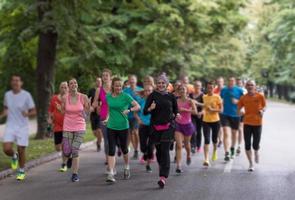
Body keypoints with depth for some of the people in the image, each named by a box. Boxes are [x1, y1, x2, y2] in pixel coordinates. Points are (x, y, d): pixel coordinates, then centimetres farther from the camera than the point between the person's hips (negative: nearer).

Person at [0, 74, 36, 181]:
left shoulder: (26, 95, -9)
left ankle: (21, 171, 27)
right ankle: (14, 156, 23)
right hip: (10, 126, 3)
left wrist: (27, 114, -27)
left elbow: (34, 112, -6)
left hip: (23, 127, -2)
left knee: (21, 151, 3)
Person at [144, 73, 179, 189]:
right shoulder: (152, 96, 1)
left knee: (165, 150, -11)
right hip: (156, 127, 1)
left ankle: (163, 177, -17)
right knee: (158, 150, 11)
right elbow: (145, 112, -5)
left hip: (168, 126, -1)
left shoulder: (171, 96, 4)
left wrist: (175, 115, 2)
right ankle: (162, 169, 38)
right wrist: (150, 108, -23)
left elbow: (176, 109, 20)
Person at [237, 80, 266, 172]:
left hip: (257, 123, -1)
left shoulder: (260, 96, -4)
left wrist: (262, 111, -12)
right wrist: (240, 111, -12)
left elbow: (264, 106, 9)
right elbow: (239, 107, 10)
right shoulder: (243, 97, 0)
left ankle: (256, 152, 39)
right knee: (247, 145, 0)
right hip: (247, 123, 1)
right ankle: (251, 164, 15)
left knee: (255, 145, 0)